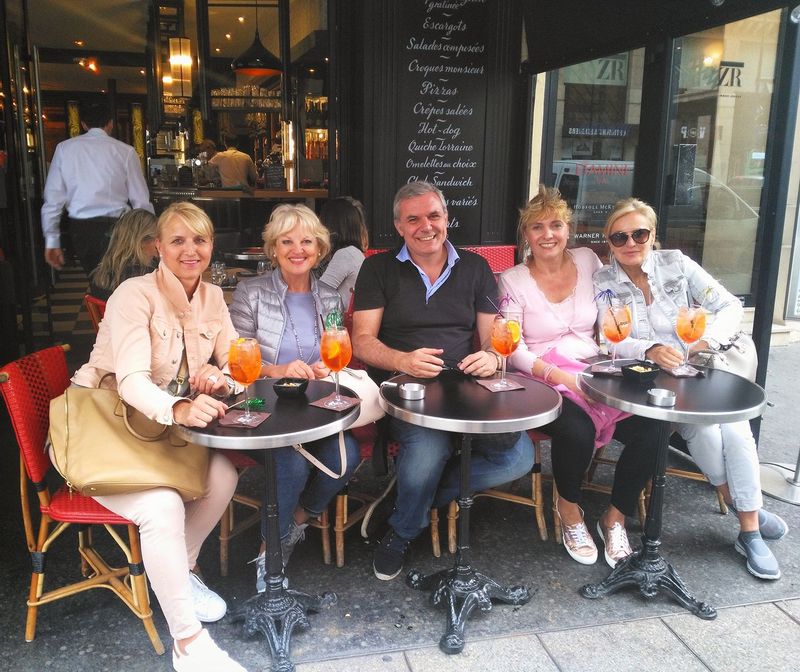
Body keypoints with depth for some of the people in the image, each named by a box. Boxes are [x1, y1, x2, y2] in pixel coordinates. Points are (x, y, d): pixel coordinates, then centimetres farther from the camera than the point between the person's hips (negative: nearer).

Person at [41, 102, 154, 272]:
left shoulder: (64, 148, 6)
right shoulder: (125, 151, -1)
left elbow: (52, 198, 4)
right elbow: (141, 201, -2)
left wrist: (51, 241, 9)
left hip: (79, 229, 3)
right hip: (114, 226, -3)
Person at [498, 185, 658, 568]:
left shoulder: (588, 261, 10)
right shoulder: (512, 281, 0)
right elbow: (515, 351, -7)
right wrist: (559, 376, -21)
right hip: (542, 382, -4)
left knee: (650, 429, -21)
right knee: (577, 431, -34)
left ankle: (614, 518, 5)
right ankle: (569, 509, 1)